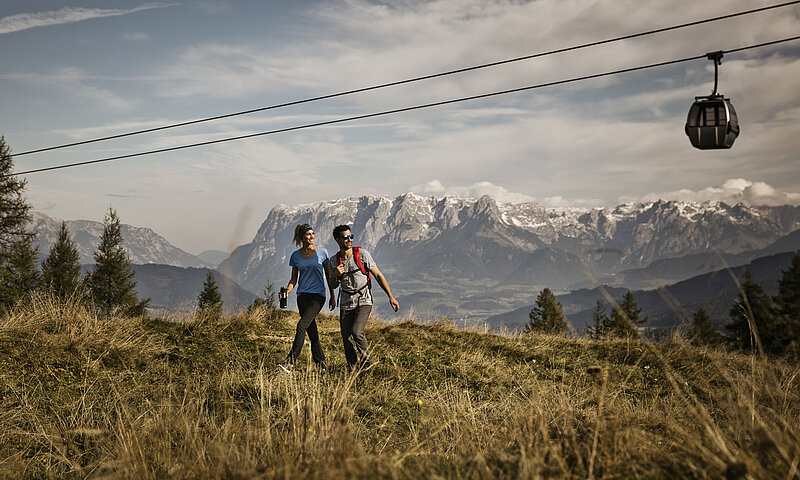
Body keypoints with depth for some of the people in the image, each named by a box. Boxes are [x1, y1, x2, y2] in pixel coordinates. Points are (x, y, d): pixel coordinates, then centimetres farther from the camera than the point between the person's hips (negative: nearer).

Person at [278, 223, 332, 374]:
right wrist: (287, 291, -6)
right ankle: (321, 365, 12)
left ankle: (290, 362, -23)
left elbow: (328, 276, 8)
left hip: (318, 295, -3)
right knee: (312, 331, 2)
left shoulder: (322, 252, 1)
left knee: (302, 326, -19)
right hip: (302, 295, 3)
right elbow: (294, 279, 13)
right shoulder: (295, 255, 7)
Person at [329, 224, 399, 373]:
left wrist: (391, 296, -7)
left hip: (363, 301, -3)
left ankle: (367, 362, -2)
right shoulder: (334, 260, 3)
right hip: (346, 304, 4)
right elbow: (333, 286, 14)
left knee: (356, 331, -23)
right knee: (347, 339, 1)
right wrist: (335, 275, -10)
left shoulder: (362, 254, -7)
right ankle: (352, 369, 20)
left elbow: (378, 275, -2)